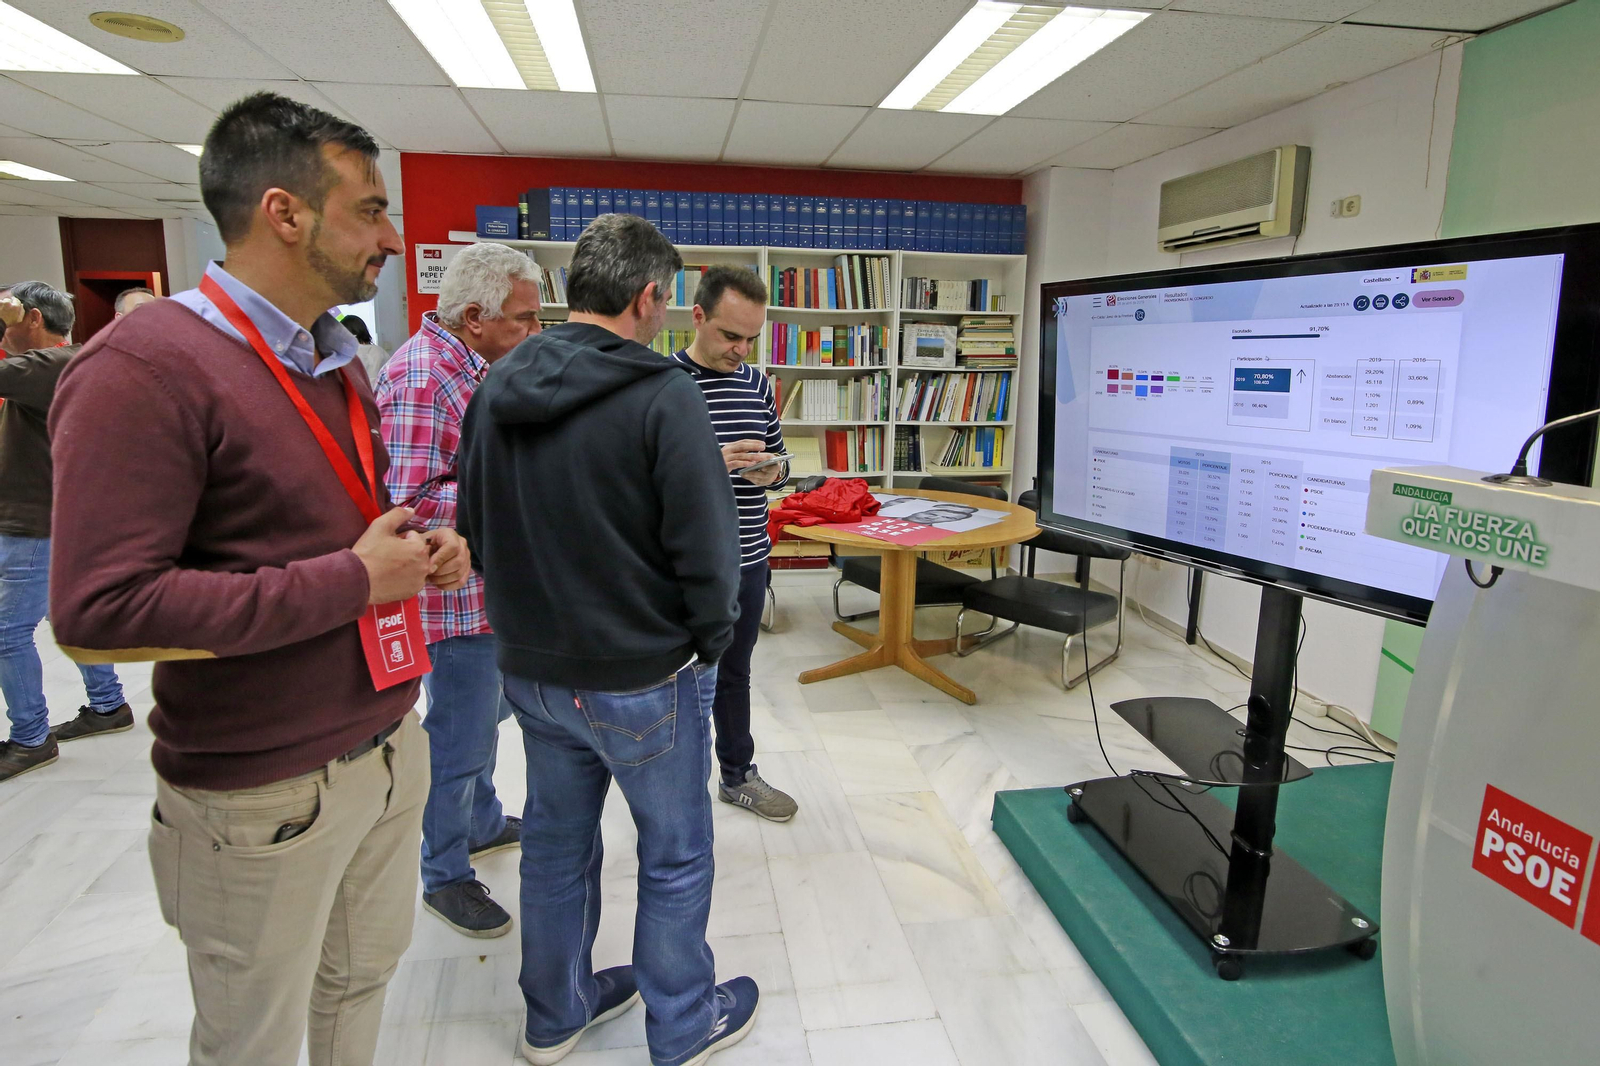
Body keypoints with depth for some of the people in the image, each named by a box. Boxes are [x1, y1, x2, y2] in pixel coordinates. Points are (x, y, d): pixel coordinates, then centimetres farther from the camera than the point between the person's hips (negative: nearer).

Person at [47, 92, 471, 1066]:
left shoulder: (335, 362, 10)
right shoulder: (146, 366, -18)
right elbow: (101, 610, -25)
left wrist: (420, 552, -1)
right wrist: (353, 579, -22)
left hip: (389, 747, 7)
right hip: (264, 794, -7)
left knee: (363, 979, 23)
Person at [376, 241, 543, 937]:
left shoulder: (477, 364, 10)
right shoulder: (421, 376, -22)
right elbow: (410, 502, -28)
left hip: (490, 585, 10)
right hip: (455, 593, -10)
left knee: (486, 711, 25)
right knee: (461, 737, 4)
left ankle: (483, 822, 45)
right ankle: (445, 877, 23)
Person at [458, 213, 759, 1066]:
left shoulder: (497, 385, 1)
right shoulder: (662, 397, -21)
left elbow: (473, 530, 8)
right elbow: (707, 552, -22)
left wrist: (529, 610, 14)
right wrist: (711, 642, -5)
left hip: (530, 669, 7)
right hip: (641, 676, -6)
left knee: (556, 840, 23)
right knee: (675, 856, 14)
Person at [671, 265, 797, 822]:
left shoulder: (757, 383, 5)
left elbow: (779, 457, 14)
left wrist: (772, 472, -10)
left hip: (749, 559, 6)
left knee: (735, 671, 21)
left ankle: (738, 774, 40)